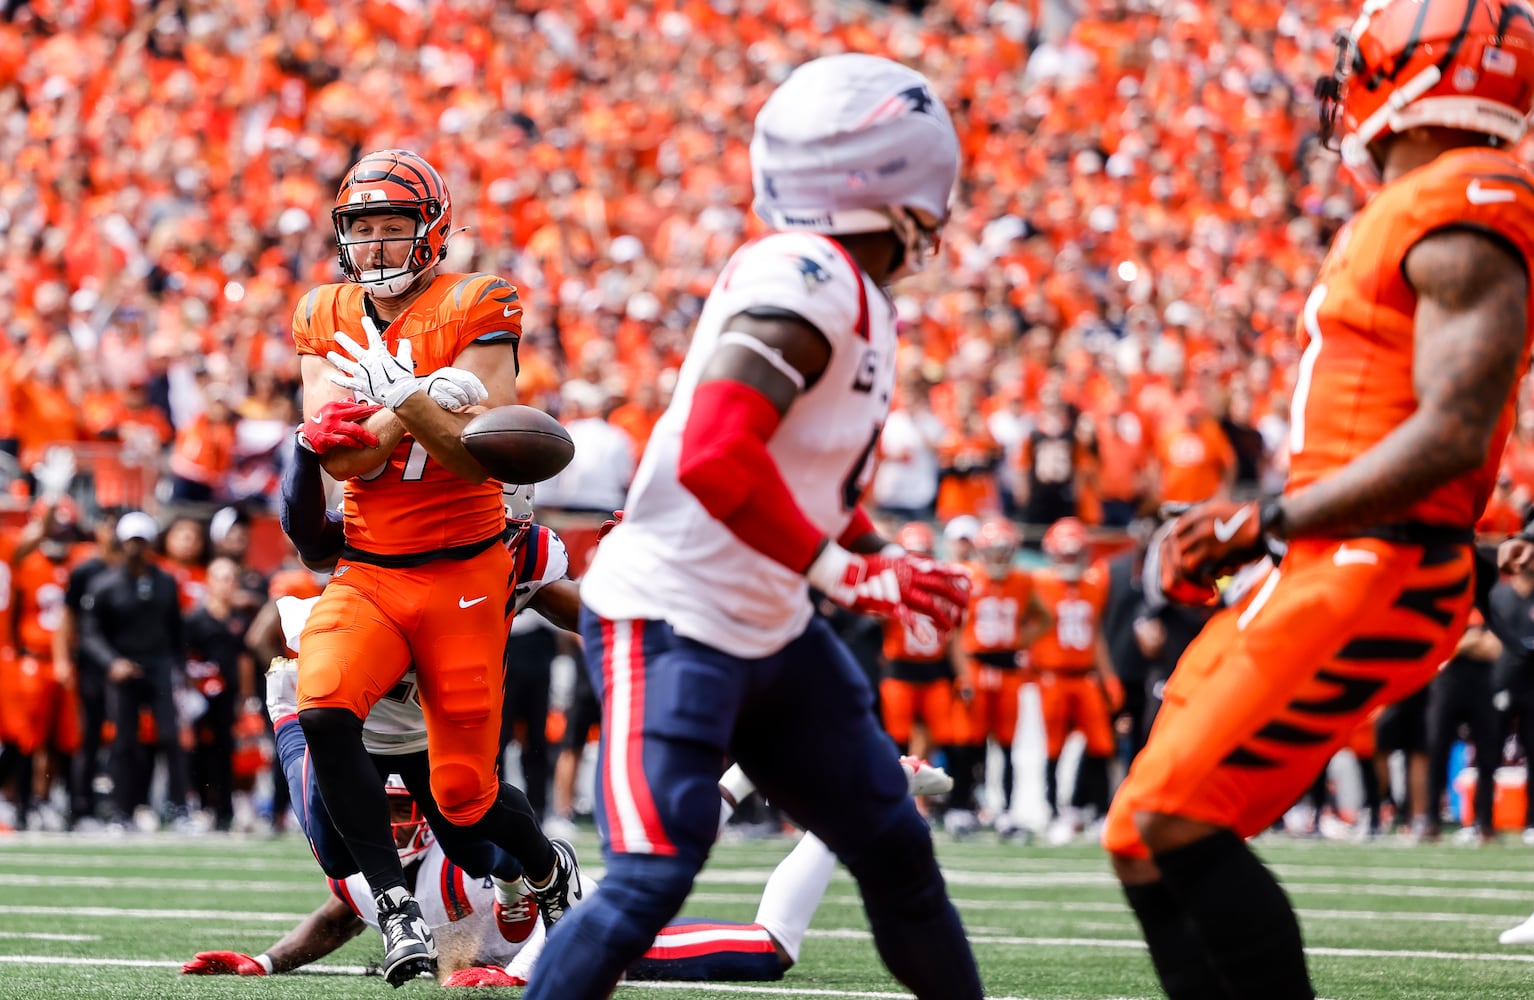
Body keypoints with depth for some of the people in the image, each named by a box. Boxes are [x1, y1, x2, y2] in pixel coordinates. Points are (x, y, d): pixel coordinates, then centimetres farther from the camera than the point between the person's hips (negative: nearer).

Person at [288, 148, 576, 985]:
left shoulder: (475, 311, -7)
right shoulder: (326, 319, 7)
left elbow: (484, 458, -15)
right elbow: (336, 456, -4)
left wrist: (404, 403, -27)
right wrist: (420, 403, -16)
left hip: (462, 577, -3)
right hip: (366, 576, 3)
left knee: (463, 797, -1)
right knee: (323, 710, -27)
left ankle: (551, 867, 33)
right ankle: (394, 907, -19)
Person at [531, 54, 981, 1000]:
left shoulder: (858, 295, 10)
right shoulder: (805, 282, -21)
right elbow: (714, 460, -31)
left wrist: (890, 563, 10)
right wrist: (849, 571, -24)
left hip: (770, 628, 10)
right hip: (671, 618, -10)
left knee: (895, 848, 13)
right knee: (652, 879, -18)